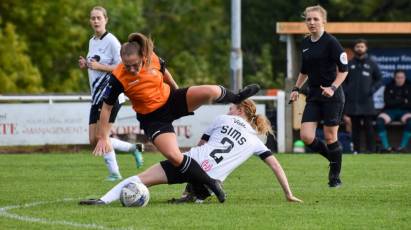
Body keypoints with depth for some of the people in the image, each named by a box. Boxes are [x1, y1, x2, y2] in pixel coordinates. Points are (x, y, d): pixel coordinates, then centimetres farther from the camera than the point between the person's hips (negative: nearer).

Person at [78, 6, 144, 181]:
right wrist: (86, 65, 6)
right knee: (94, 141, 4)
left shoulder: (111, 41, -10)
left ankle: (114, 173, -1)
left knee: (100, 136, -13)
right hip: (96, 96, 8)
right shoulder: (92, 42, 15)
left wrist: (99, 66, -22)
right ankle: (133, 148, 21)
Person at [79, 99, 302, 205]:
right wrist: (288, 195, 28)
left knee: (143, 177, -3)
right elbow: (275, 165, 20)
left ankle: (104, 200, -19)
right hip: (210, 180, 1)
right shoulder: (255, 141, 21)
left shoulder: (222, 120, 21)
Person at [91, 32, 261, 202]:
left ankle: (236, 98, 17)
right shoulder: (118, 78, -24)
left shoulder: (152, 59, -14)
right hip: (152, 118, -3)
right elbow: (107, 107, -13)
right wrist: (103, 138, -13)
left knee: (210, 92, -20)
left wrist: (176, 90, 26)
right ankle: (211, 184, -6)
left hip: (171, 100, 3)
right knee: (174, 156, -25)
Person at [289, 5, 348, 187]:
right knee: (306, 136, -6)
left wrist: (333, 88, -22)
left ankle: (335, 177, 14)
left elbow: (343, 70, -10)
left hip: (332, 96, -6)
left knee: (330, 138, -2)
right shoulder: (305, 43, 10)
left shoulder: (331, 42, -10)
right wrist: (296, 88, 14)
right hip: (313, 96, 6)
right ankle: (333, 158, 19)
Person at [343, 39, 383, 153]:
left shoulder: (371, 64, 7)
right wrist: (345, 91, 1)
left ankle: (371, 148, -2)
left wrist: (372, 90, -6)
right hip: (353, 101, 2)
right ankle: (356, 149, 5)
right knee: (355, 126, 3)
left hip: (366, 100, -2)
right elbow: (343, 80, 17)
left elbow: (379, 80, 9)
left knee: (368, 126, -5)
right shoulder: (349, 64, 11)